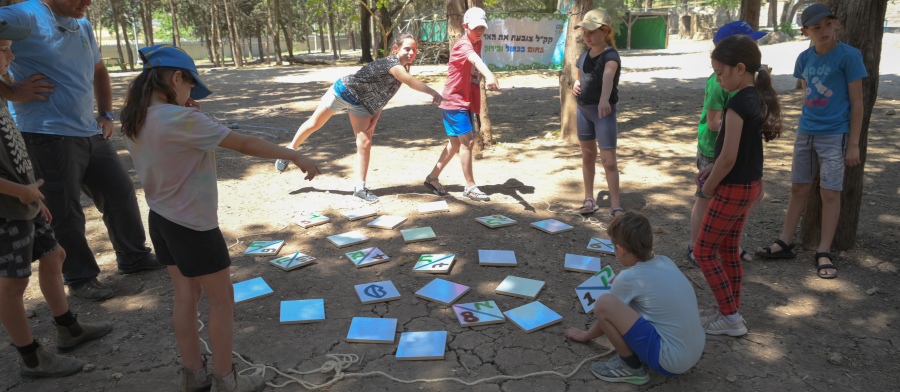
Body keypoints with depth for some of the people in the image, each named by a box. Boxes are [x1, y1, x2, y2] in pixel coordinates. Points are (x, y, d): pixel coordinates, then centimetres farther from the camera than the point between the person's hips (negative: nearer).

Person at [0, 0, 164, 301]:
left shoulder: (82, 26, 14)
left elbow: (99, 72, 26)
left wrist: (106, 114, 16)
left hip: (91, 134, 8)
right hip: (49, 137, -7)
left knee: (120, 192, 13)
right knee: (65, 212, 2)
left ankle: (133, 256, 29)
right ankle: (80, 278, 17)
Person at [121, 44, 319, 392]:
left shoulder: (134, 121, 1)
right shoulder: (182, 119, -24)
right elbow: (243, 144, -22)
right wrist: (294, 155, -15)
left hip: (160, 220, 8)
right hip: (193, 225, -8)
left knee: (186, 296, 18)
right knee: (222, 300, 7)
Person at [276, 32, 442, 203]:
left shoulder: (401, 69, -2)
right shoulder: (392, 63, -29)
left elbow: (382, 97, 4)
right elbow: (410, 81, -50)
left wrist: (373, 122, -3)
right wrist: (433, 93, -60)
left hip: (360, 104, 7)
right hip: (344, 91, -7)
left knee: (365, 143, -2)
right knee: (314, 124, 11)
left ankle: (360, 187, 5)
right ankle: (290, 150, 37)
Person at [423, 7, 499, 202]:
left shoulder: (477, 43, 9)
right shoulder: (463, 44, -21)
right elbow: (474, 59, -43)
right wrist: (489, 74, -62)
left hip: (466, 102, 9)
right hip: (454, 102, -9)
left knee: (456, 143, 14)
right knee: (467, 141, -9)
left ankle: (432, 178, 26)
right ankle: (470, 186, 1)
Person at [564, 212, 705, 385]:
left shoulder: (628, 278, -13)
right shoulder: (666, 262, 4)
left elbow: (605, 313, 5)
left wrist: (586, 335, 23)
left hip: (670, 360, -8)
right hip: (695, 352, 8)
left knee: (604, 303, -15)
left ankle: (631, 366, 3)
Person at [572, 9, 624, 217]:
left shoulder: (610, 55, -16)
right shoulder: (584, 55, 6)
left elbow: (608, 76, -38)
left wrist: (604, 99, -57)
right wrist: (575, 86, -2)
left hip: (603, 111, -7)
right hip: (583, 109, 7)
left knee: (608, 160, -7)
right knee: (587, 155, 13)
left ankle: (615, 205, 1)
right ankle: (589, 199, 24)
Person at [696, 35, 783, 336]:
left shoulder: (737, 103, -23)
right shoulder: (760, 98, 5)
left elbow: (728, 157, -24)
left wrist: (709, 185, -9)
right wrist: (712, 170, 11)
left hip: (734, 188, -9)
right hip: (751, 184, 9)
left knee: (703, 251, 4)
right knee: (729, 248, 20)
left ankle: (730, 318, 10)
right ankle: (731, 309, 31)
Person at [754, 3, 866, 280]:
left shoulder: (849, 55, -10)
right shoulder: (804, 58, 4)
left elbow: (856, 102, -9)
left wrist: (853, 144, -10)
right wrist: (806, 125, 15)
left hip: (834, 136, -5)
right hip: (805, 133, 5)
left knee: (830, 193, -1)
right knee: (798, 188, 11)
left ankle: (823, 253, 8)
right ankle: (785, 244, 20)